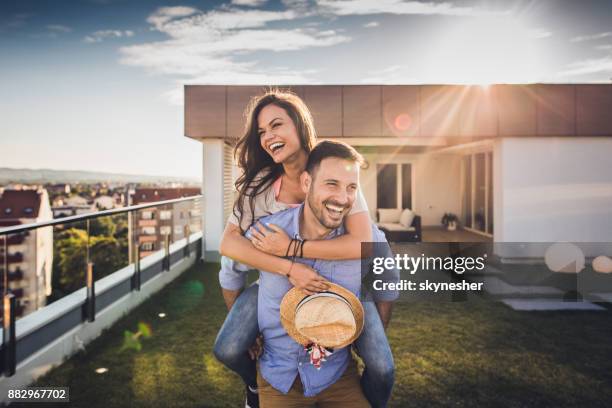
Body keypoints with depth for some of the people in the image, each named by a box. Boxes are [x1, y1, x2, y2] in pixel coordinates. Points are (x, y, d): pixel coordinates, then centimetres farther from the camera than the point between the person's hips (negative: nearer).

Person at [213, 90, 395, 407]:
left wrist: (292, 247, -32)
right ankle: (256, 382, 23)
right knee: (227, 351, -14)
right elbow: (228, 242, -20)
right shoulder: (260, 183, -10)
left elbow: (362, 243, -28)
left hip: (339, 281, -2)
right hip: (279, 280, 2)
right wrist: (289, 268, -32)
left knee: (383, 370, -17)